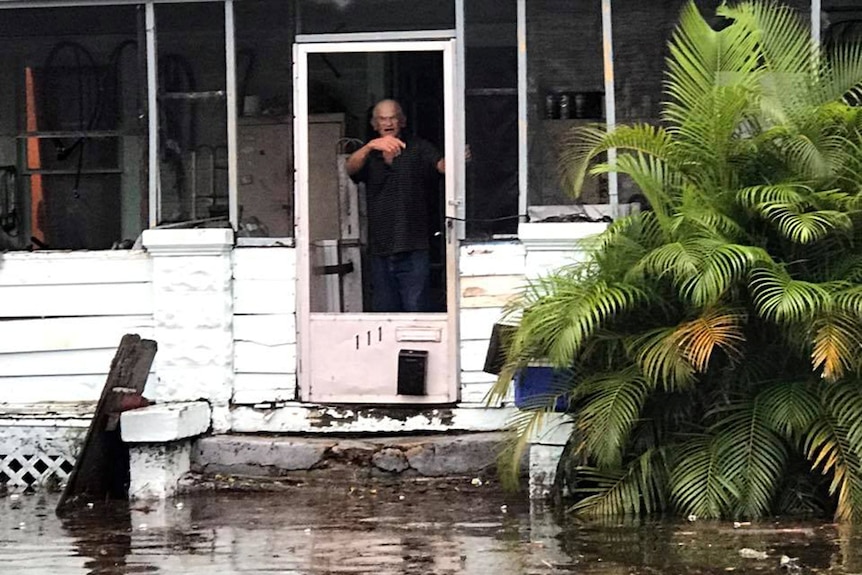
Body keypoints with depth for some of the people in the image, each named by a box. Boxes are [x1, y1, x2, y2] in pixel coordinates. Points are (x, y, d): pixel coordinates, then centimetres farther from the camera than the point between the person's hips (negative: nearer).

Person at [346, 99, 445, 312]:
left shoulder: (418, 149, 5)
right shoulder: (368, 156, 12)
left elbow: (441, 165, -13)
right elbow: (350, 168, -9)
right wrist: (371, 146, -30)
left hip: (413, 250, -3)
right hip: (380, 252, 3)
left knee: (416, 310, -9)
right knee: (384, 314, 7)